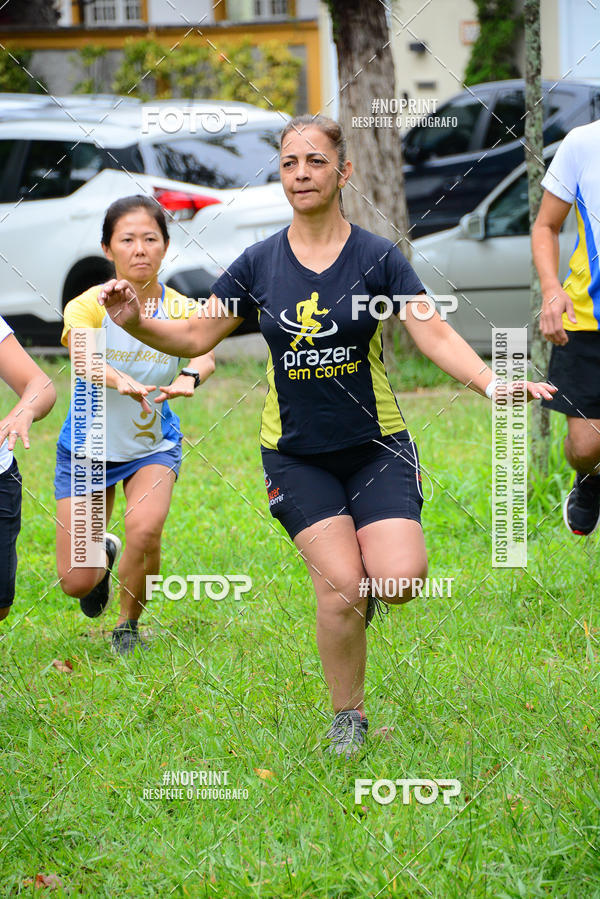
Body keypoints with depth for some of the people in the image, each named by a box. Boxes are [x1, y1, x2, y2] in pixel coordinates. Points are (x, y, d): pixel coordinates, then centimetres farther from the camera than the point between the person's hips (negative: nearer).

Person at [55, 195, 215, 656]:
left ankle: (128, 625, 2)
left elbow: (205, 352, -33)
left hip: (154, 446, 1)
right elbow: (82, 354, -39)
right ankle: (103, 555, 38)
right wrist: (121, 381, -61)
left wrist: (189, 377, -57)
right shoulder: (89, 306, -18)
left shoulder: (180, 309, -12)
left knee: (145, 529, -28)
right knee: (76, 583, -3)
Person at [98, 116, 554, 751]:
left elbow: (436, 336, -11)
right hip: (295, 454, 1)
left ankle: (364, 578, 20)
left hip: (376, 446, 0)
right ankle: (348, 717, 7)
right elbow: (196, 337, 7)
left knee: (400, 579, -18)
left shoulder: (377, 258, -4)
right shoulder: (259, 264, 1)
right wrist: (135, 322, -11)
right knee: (341, 589, -15)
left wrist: (492, 383, -28)